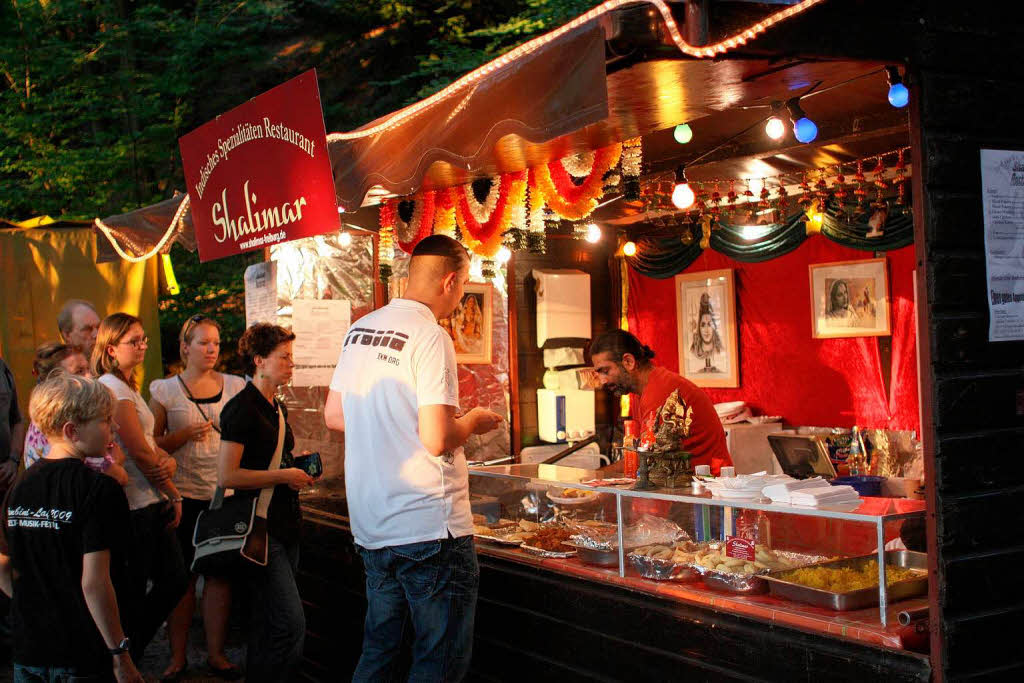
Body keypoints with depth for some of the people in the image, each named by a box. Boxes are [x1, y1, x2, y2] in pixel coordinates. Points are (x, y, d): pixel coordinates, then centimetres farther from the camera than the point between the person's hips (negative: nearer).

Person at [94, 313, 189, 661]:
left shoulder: (127, 387, 17)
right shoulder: (114, 388, -14)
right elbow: (139, 453, -16)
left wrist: (168, 460, -6)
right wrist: (174, 495, -7)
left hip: (152, 502, 10)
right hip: (133, 507, -10)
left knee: (175, 580, 12)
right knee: (133, 594, 0)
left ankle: (128, 655, 24)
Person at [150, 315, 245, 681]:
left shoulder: (235, 387, 8)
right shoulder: (166, 390, 2)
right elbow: (152, 444, 3)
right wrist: (186, 435, -13)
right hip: (184, 495, -2)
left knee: (220, 572, 3)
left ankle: (216, 653, 15)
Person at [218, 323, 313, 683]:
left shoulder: (278, 408, 16)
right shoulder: (242, 408, -12)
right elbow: (226, 476, -19)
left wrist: (298, 471, 11)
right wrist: (284, 476, -15)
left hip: (286, 524, 9)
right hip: (260, 526, -9)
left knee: (270, 621, 14)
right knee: (291, 625, -12)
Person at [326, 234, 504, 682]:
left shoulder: (360, 330, 8)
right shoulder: (430, 337, -15)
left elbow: (334, 415, 15)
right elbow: (437, 439, -22)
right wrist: (472, 422, -2)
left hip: (370, 526, 8)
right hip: (429, 525, -8)